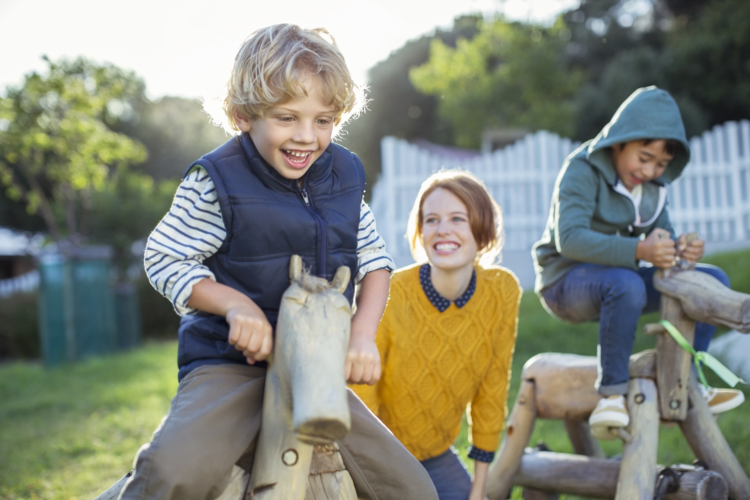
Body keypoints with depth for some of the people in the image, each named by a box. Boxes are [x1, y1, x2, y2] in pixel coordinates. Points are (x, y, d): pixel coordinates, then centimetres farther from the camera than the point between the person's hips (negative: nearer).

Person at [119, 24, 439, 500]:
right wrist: (236, 304, -21)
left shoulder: (345, 175, 4)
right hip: (232, 366, -5)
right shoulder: (218, 181, -12)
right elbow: (163, 258, -6)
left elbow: (374, 259, 12)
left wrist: (363, 333, -4)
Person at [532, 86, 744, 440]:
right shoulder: (583, 171, -17)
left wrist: (682, 250, -22)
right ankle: (612, 394, -31)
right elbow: (569, 239, -30)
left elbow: (663, 235, 4)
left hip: (621, 281, 8)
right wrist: (638, 250, -43)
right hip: (566, 281, -7)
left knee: (713, 279, -3)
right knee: (626, 284, -39)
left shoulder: (652, 183, 7)